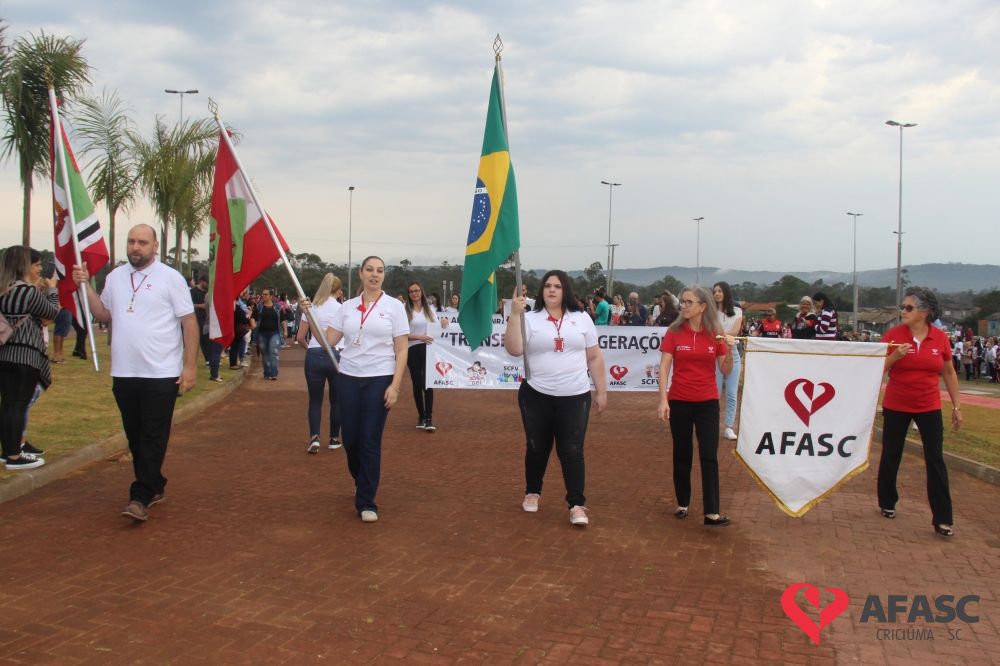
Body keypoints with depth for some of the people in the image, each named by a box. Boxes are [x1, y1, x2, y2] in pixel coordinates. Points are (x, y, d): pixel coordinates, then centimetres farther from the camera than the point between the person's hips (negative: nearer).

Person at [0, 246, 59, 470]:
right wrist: (51, 289, 14)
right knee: (18, 405, -2)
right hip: (25, 356, -7)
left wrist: (43, 291, 16)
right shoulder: (30, 291, -14)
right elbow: (52, 312, -1)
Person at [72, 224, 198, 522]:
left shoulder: (170, 278, -5)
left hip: (161, 375, -6)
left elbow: (189, 322, -6)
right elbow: (103, 314, 15)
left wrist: (190, 366, -11)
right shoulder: (115, 277, 11)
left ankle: (141, 497, -2)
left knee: (153, 439, -4)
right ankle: (154, 486, 27)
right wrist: (85, 286, 3)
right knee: (135, 438, 13)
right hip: (124, 374, 6)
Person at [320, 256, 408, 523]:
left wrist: (395, 385, -11)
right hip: (348, 378, 3)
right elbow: (329, 340, 3)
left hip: (379, 380, -3)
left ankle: (366, 502, 9)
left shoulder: (394, 306, -2)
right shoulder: (347, 307, 7)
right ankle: (364, 485, 37)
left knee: (370, 441, -2)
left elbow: (401, 350, -3)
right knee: (350, 439, 9)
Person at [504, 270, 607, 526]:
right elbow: (513, 350, -15)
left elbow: (594, 357, 10)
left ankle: (577, 505, 5)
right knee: (537, 448, 13)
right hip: (536, 396, 0)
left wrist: (602, 391, 8)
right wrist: (515, 314, -21)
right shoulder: (530, 319, -1)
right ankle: (532, 492, 33)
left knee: (571, 451, -1)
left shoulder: (582, 319, 5)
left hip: (575, 397, 0)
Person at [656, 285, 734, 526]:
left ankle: (712, 513, 1)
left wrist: (729, 350, -17)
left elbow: (726, 371, 1)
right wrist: (663, 400, -14)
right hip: (679, 402, 0)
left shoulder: (715, 334, -2)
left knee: (709, 456, -2)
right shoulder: (674, 332, -4)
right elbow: (664, 367, -6)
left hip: (707, 402, 0)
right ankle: (682, 504, 24)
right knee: (682, 455, 10)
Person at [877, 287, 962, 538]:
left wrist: (957, 406, 7)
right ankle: (887, 504, 31)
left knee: (936, 461, -2)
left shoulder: (940, 337, -3)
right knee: (891, 457, 11)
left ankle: (942, 519, 2)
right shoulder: (893, 334, -7)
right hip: (896, 406, 0)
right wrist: (895, 355, -23)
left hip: (929, 408, 0)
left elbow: (949, 373, 7)